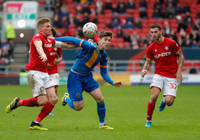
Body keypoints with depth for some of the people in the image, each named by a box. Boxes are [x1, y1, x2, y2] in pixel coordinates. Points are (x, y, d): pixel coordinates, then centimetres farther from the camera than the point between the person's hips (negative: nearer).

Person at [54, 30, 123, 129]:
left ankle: (102, 124, 14)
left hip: (87, 77, 6)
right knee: (78, 107, -8)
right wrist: (53, 40, -20)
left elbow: (104, 73, 8)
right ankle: (67, 98, 28)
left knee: (100, 99, -5)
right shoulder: (90, 46, -24)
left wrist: (113, 83, -7)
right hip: (75, 77, -6)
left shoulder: (104, 55, -1)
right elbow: (72, 40, -20)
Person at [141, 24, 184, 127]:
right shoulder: (151, 48, 2)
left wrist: (179, 71, -6)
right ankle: (148, 121, -2)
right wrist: (144, 70, -11)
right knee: (154, 96, -22)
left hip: (172, 76, -1)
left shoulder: (171, 43, -7)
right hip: (159, 75, 2)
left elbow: (181, 56, 2)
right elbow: (148, 62, 11)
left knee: (169, 102, -14)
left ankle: (164, 100, 28)